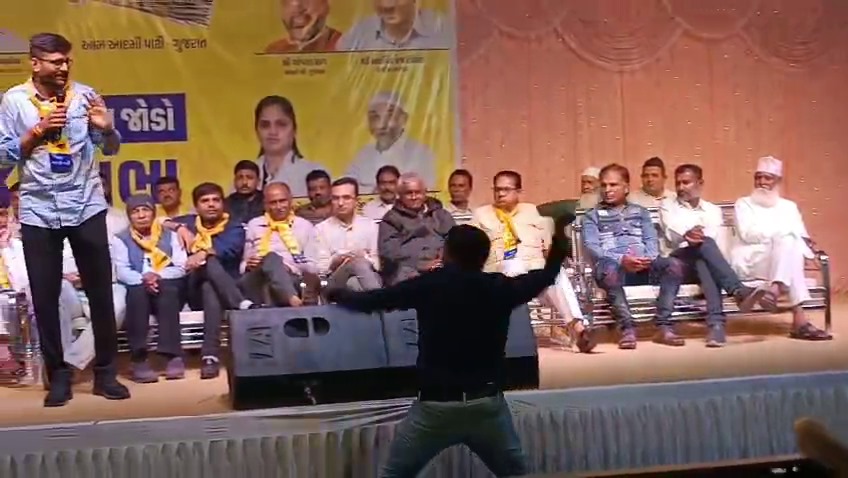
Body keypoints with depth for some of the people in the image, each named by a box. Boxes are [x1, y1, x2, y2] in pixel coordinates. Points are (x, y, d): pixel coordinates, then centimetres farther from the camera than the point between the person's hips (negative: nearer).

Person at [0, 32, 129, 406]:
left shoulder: (84, 95, 3)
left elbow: (111, 149, 7)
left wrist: (107, 129, -14)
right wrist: (39, 129, -13)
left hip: (86, 206, 1)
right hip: (38, 211, 0)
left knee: (100, 292, 4)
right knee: (45, 297, 3)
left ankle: (105, 372, 14)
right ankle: (58, 375, 15)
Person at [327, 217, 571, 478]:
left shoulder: (429, 285, -5)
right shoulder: (499, 287, 1)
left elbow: (369, 300, 3)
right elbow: (545, 276, 17)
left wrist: (335, 294, 23)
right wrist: (560, 235, 31)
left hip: (435, 406, -2)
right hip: (487, 404, 2)